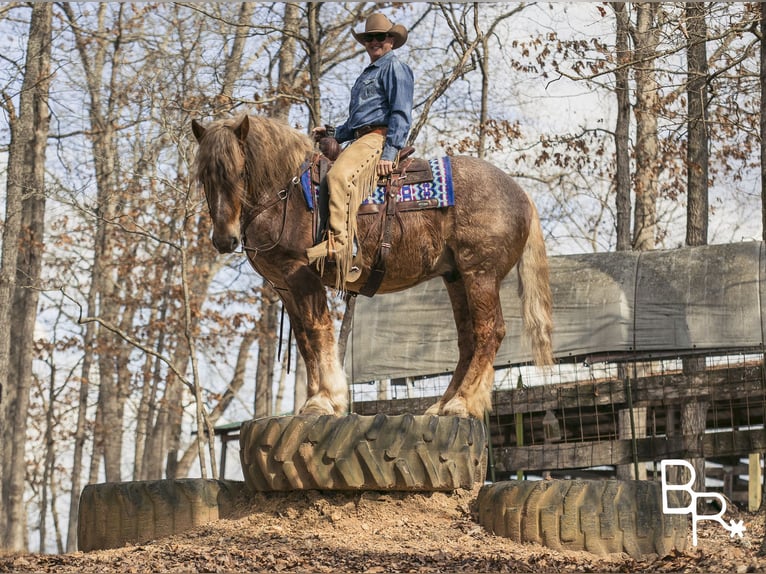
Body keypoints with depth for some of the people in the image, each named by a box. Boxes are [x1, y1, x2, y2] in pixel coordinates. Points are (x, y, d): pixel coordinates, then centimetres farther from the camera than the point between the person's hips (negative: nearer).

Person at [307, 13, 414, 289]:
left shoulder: (395, 68, 1)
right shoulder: (366, 76, 30)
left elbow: (401, 114, -10)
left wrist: (389, 153, -20)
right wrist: (331, 133, 20)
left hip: (379, 138, -11)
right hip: (358, 139, 11)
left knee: (339, 175, -34)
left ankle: (341, 249, -44)